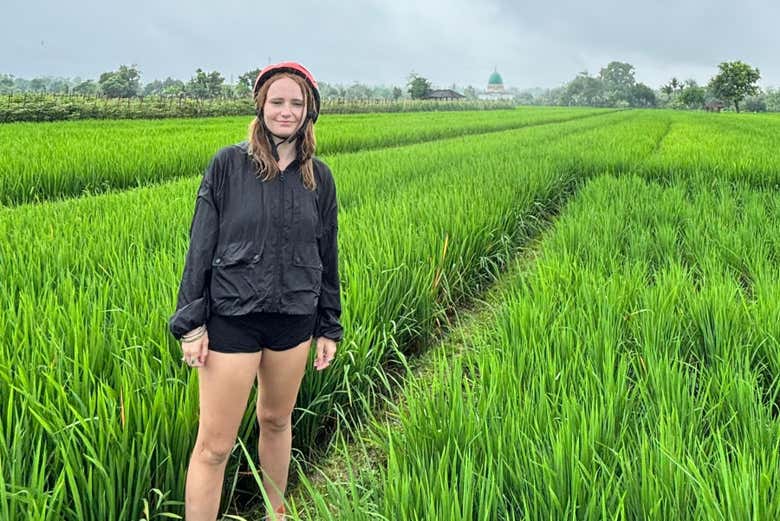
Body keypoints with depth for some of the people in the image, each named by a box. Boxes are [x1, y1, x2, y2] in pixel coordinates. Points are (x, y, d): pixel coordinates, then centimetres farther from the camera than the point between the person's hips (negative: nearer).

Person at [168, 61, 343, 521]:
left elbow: (327, 255, 9)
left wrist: (330, 327, 10)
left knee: (277, 421, 19)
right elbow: (201, 245, -5)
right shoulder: (228, 164, -6)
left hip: (294, 318, 3)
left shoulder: (319, 177, 4)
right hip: (232, 317, -3)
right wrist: (190, 323, -8)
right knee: (215, 445, -1)